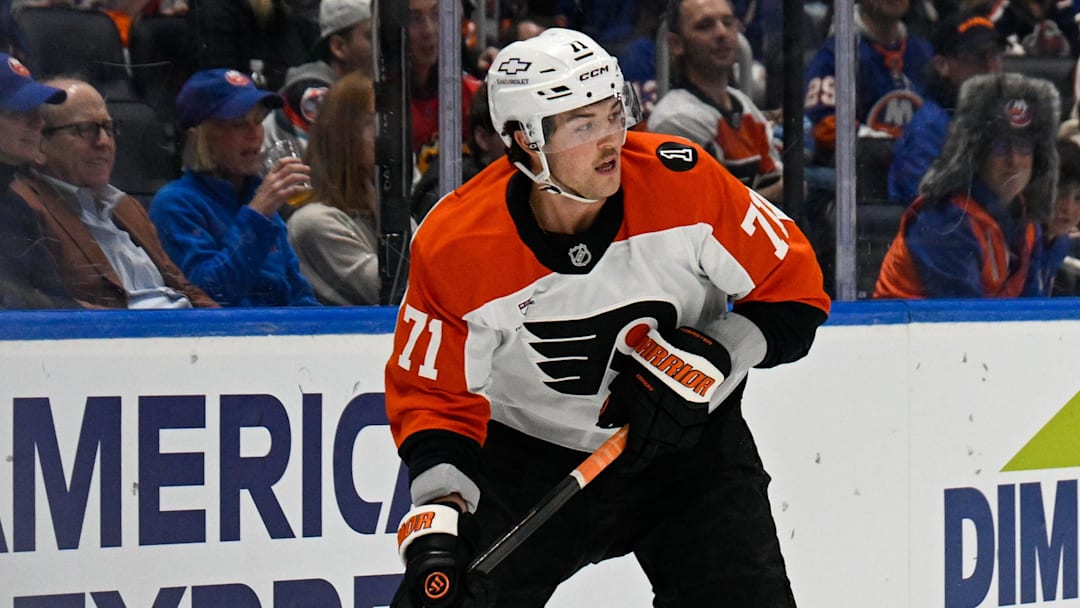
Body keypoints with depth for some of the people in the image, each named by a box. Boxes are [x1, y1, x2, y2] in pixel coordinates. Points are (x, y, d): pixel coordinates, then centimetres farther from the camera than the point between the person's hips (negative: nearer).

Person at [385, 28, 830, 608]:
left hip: (691, 445, 0)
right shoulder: (454, 247, -20)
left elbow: (793, 295, -9)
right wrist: (437, 517, -22)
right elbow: (432, 393, -9)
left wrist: (711, 357, -24)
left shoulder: (684, 182, -20)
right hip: (530, 456, 0)